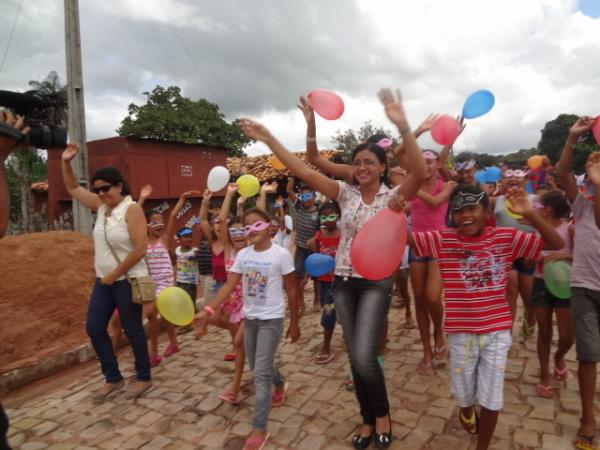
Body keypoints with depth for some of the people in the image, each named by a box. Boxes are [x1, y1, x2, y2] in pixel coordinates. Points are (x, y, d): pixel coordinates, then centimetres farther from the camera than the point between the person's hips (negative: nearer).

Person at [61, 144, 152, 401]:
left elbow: (140, 249, -22)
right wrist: (66, 162, 4)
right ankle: (113, 378, 23)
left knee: (132, 329, 4)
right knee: (94, 328, 9)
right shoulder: (102, 205, 6)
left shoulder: (132, 209, -16)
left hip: (127, 280, -8)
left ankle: (143, 378, 22)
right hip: (104, 279, 8)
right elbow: (73, 188, 19)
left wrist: (115, 274, -17)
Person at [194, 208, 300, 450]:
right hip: (249, 318, 6)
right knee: (257, 367, 20)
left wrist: (294, 324, -2)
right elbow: (229, 286, -3)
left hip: (271, 320, -5)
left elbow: (291, 291, -7)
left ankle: (259, 429, 8)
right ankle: (280, 384, 52)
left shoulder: (281, 254, -14)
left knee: (261, 374, -5)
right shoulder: (243, 255, -1)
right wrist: (208, 310, -16)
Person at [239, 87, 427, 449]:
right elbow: (304, 172, -4)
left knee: (364, 358, -14)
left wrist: (403, 125, -37)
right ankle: (369, 420, 34)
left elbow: (421, 173, -26)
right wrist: (268, 139, -10)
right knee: (355, 359, 12)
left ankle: (382, 415, 17)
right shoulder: (346, 193, 3)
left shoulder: (393, 196, -6)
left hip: (376, 283, -4)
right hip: (344, 282, 4)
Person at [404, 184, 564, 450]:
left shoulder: (506, 237, -4)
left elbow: (557, 244, -5)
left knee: (491, 397, 10)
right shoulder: (443, 239, -9)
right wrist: (397, 215, -34)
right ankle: (467, 412, 59)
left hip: (497, 331, 0)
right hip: (460, 332, 0)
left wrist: (529, 214, -19)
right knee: (465, 393, 20)